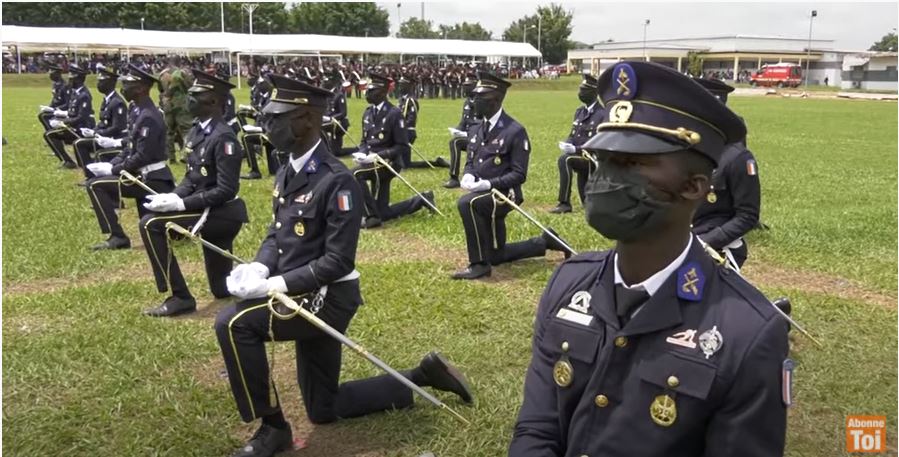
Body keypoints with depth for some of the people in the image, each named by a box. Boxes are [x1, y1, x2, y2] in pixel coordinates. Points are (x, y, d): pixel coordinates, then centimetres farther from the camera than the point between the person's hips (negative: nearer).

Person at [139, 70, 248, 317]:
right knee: (223, 290, 15)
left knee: (151, 224, -21)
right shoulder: (196, 132, 8)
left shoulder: (223, 137, -20)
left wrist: (181, 204, -24)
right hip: (212, 212, 9)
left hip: (223, 213, -9)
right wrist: (172, 196, -7)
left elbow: (225, 190, -24)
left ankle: (180, 297, -13)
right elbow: (192, 177, 13)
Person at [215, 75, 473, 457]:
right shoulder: (286, 174, 6)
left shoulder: (337, 180, -22)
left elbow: (337, 261, -24)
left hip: (327, 298, -9)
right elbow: (277, 233, 13)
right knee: (323, 409, 17)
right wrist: (258, 267, -7)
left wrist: (275, 285, -25)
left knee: (233, 323, -23)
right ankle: (421, 375, 26)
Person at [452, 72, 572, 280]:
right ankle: (544, 241, 34)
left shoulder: (515, 131, -15)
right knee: (496, 255, 14)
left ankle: (479, 264, -23)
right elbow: (470, 162, 13)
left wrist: (488, 184, -28)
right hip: (484, 196, 8)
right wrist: (468, 176, -11)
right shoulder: (475, 130, 7)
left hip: (503, 194, -8)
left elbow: (519, 175, -17)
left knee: (466, 203, -36)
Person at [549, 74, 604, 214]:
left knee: (565, 160, -34)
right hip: (582, 160, 8)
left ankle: (564, 203, -28)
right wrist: (566, 144, -11)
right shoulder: (580, 111, 9)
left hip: (594, 160, -8)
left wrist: (576, 149, -28)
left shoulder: (602, 114, -15)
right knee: (588, 203, 16)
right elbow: (573, 135, 14)